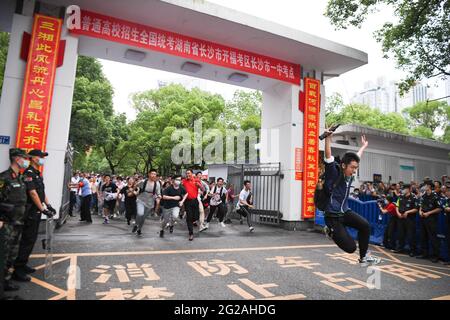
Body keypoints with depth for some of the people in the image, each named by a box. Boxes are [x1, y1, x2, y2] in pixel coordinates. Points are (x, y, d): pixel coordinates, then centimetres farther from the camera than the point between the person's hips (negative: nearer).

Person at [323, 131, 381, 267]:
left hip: (345, 211, 7)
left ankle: (364, 257, 4)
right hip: (333, 216, -7)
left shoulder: (350, 174, 4)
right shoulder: (334, 173, -15)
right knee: (351, 247, -7)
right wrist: (328, 138, -40)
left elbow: (356, 157, 20)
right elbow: (328, 158, -30)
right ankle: (331, 231, 19)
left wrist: (364, 146, 33)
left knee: (365, 225, -16)